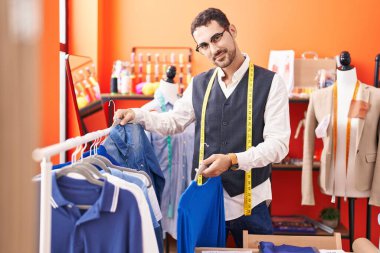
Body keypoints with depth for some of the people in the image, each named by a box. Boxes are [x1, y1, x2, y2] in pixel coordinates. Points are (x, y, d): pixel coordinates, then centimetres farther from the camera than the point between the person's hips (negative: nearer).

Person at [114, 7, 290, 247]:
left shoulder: (270, 82, -8)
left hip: (250, 200, -3)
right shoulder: (199, 84, 6)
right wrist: (137, 115, 1)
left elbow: (278, 143, -13)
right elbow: (173, 122, 17)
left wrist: (233, 160, -25)